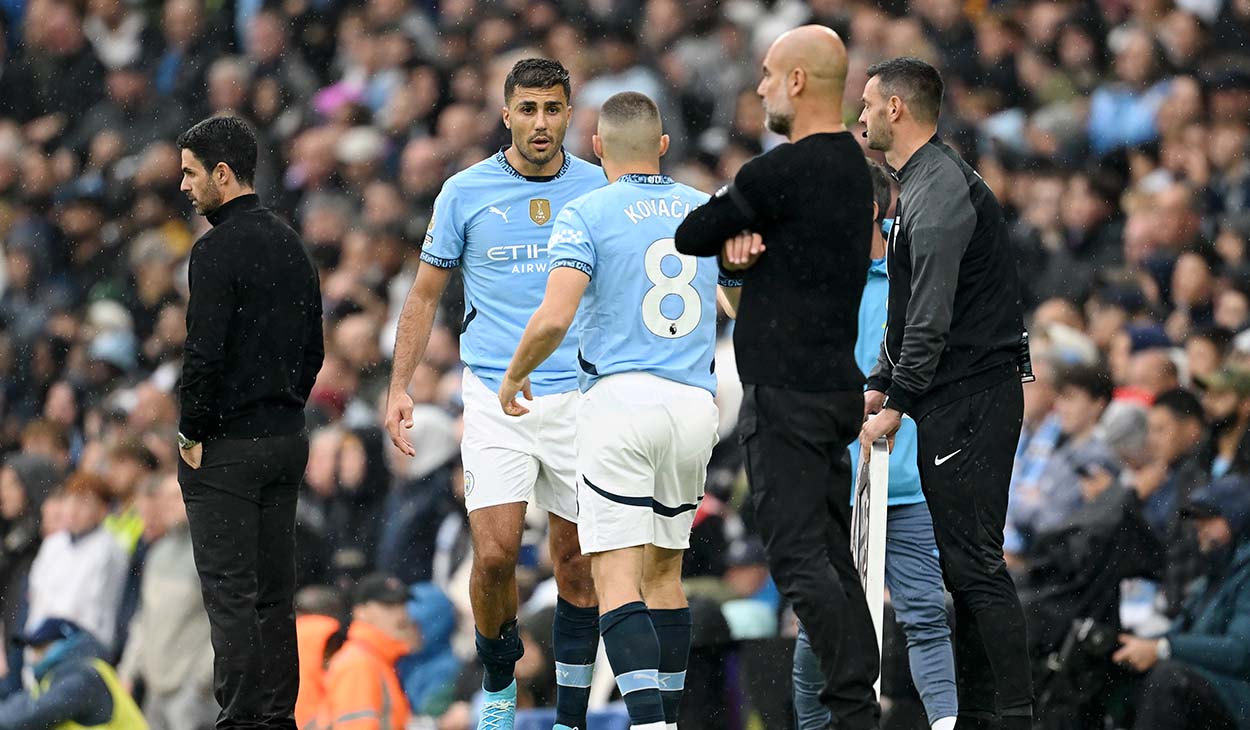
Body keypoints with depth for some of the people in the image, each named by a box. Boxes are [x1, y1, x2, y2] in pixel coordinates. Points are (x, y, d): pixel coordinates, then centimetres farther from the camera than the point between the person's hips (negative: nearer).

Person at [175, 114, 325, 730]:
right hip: (286, 438, 8)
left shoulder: (218, 250, -15)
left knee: (231, 593, -6)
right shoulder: (290, 244, 12)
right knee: (275, 592, 12)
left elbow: (205, 353, -20)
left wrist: (192, 433, -11)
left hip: (228, 448, -8)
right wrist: (284, 408, 18)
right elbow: (312, 348, 16)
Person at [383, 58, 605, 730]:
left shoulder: (599, 190, 4)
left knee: (577, 563, 1)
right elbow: (426, 294, 10)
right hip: (494, 398, -1)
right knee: (495, 553, -12)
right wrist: (399, 388, 2)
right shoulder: (465, 192, 2)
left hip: (581, 396, 1)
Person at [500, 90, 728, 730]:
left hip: (620, 397, -5)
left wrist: (514, 376, 3)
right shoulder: (708, 211, 12)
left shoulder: (586, 214, -4)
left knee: (617, 576, -8)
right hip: (695, 403, 5)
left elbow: (553, 318, -14)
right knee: (664, 570, 16)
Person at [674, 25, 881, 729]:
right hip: (839, 381, 9)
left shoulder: (781, 172, -16)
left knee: (799, 557, -9)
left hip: (787, 393, -9)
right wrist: (743, 240, -6)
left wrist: (728, 239, 13)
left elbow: (690, 236, -5)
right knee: (833, 554, 12)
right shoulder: (853, 164, 13)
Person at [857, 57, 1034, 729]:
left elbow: (932, 315, -21)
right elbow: (909, 307, 26)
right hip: (953, 401, 11)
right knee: (962, 561, 11)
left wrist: (897, 404, -18)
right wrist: (880, 386, 19)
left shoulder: (941, 189, -16)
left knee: (975, 561, -12)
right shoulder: (920, 184, 19)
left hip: (971, 396, -11)